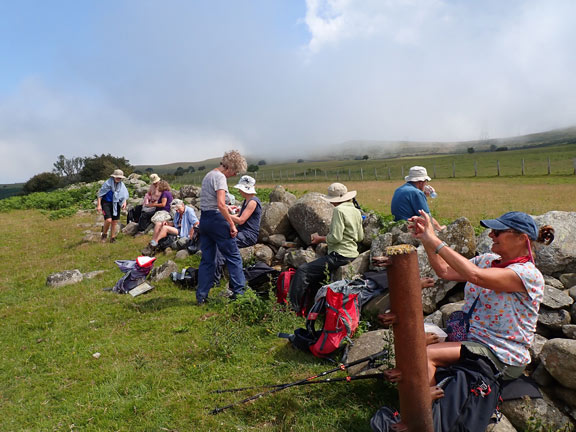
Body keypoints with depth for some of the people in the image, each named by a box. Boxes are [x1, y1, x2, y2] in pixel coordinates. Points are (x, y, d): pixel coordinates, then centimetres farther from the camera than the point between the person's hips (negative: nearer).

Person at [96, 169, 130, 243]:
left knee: (115, 222, 7)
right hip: (106, 203, -5)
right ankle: (104, 234, 8)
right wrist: (99, 205, -11)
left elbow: (124, 195, 9)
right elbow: (100, 194, -8)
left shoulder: (122, 185, 1)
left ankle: (112, 238, 20)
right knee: (108, 220, -18)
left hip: (116, 204, 5)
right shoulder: (108, 183, -13)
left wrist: (124, 202, -11)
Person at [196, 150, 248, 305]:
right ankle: (238, 291, 7)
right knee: (233, 256, 3)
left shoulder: (208, 175, 17)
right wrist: (232, 224, -19)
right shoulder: (220, 177, -12)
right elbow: (220, 204, -23)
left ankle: (201, 297, 14)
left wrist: (227, 209, 29)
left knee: (207, 259, 12)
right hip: (217, 219, -9)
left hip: (204, 219, 9)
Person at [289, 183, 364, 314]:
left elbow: (336, 237, -19)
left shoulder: (339, 210, -13)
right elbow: (360, 237, 18)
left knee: (302, 271, -10)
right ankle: (309, 307, 27)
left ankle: (292, 307, -10)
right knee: (315, 274, 23)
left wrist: (320, 239, -4)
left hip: (339, 256, -10)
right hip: (353, 254, 10)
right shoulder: (356, 211, 13)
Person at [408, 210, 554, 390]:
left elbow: (475, 275, -32)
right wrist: (425, 239, -8)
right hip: (470, 339, 8)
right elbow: (445, 271, 5)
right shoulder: (488, 260, 8)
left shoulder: (528, 274, -16)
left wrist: (436, 241, -30)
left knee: (425, 354, -25)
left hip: (502, 357, -8)